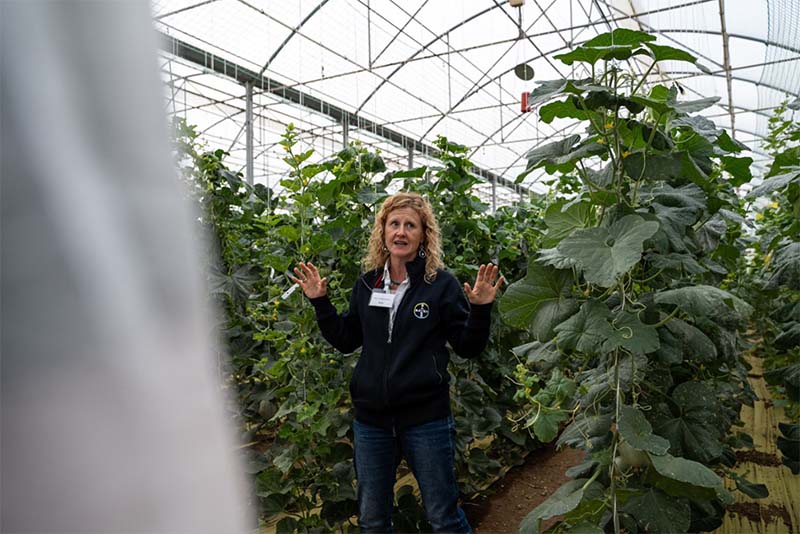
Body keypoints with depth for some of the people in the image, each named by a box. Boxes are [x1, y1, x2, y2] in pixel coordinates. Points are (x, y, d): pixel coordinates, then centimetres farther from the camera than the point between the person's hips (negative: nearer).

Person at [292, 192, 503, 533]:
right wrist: (320, 302, 3)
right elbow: (346, 341, 12)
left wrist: (480, 309, -22)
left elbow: (468, 348, -7)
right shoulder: (367, 284, 3)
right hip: (371, 419, 4)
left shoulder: (441, 283, -8)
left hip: (426, 418, -4)